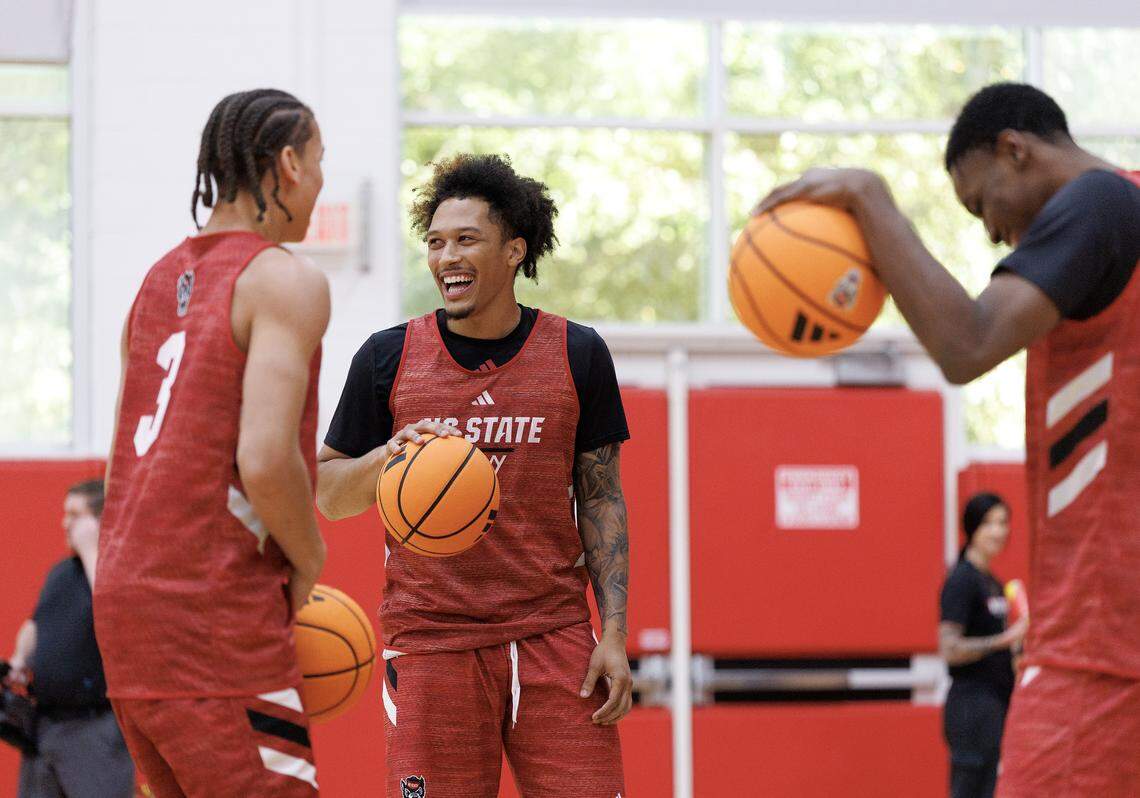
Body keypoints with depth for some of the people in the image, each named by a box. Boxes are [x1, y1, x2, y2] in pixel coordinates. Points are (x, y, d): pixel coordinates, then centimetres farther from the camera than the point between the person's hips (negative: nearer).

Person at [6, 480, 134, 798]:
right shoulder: (60, 572, 15)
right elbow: (35, 625, 29)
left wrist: (90, 549, -20)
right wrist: (20, 659, 8)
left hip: (95, 727, -8)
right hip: (42, 723, 8)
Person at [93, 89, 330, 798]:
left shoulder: (160, 279, 17)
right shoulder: (285, 280, -8)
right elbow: (265, 460, -21)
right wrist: (309, 562, -4)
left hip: (125, 598, 9)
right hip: (214, 607, -9)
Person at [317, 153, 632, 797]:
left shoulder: (578, 355, 5)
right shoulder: (389, 357, 4)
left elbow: (601, 498, 9)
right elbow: (329, 493, 10)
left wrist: (615, 634, 0)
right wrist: (387, 457, -12)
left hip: (554, 633, 0)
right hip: (430, 640, 0)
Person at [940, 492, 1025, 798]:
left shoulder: (993, 582, 16)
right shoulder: (962, 580, -11)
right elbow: (950, 649, -20)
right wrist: (1004, 639, -25)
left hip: (998, 704, 9)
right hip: (973, 706, -9)